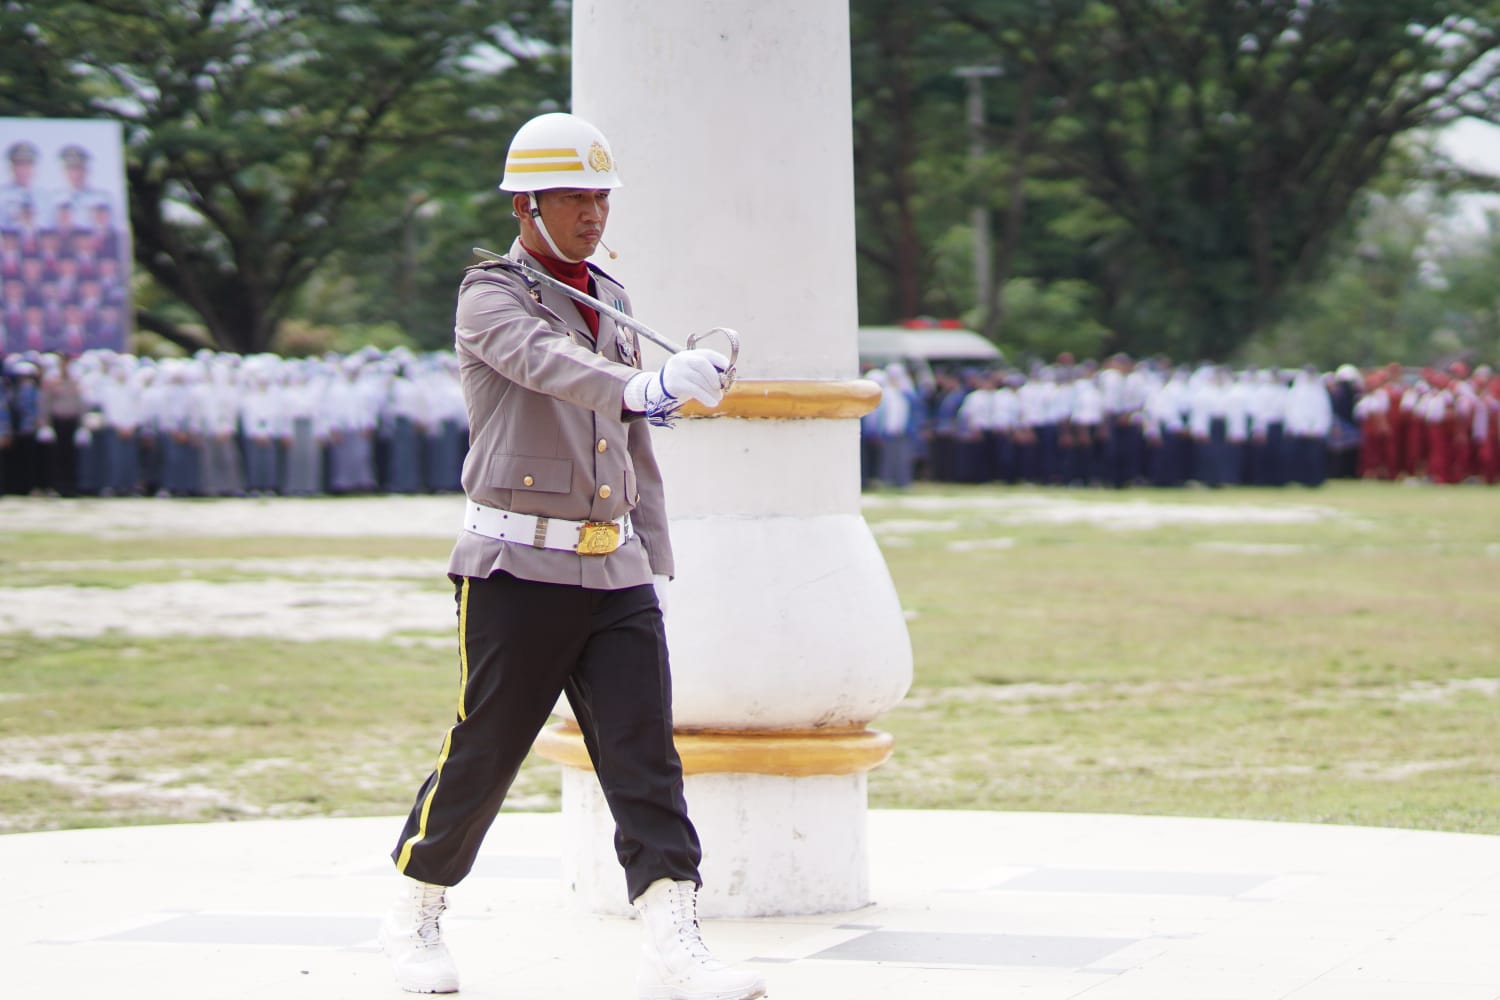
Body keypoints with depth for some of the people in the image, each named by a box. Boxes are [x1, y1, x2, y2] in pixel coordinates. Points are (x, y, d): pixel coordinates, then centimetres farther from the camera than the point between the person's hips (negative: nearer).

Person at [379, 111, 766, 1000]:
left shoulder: (611, 300, 17)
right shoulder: (492, 297, -6)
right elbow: (546, 363, -29)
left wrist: (656, 554, 18)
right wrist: (646, 385, -46)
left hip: (615, 569, 6)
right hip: (518, 567, -6)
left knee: (645, 752, -6)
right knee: (482, 752, 1)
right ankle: (417, 917, 22)